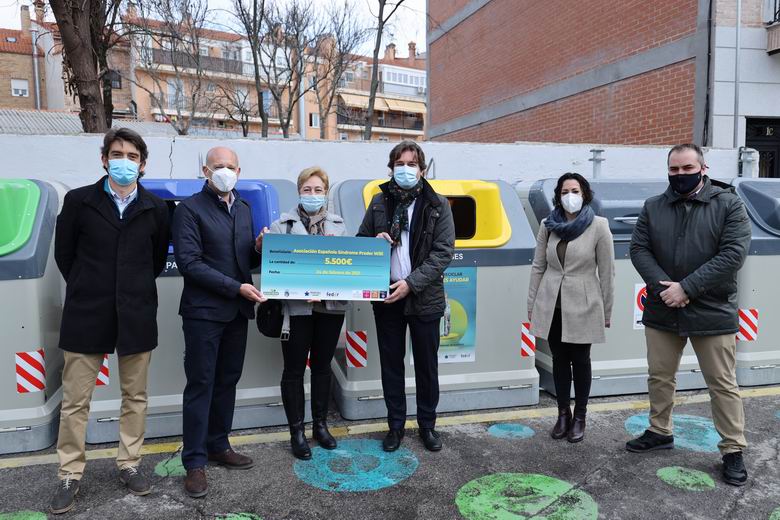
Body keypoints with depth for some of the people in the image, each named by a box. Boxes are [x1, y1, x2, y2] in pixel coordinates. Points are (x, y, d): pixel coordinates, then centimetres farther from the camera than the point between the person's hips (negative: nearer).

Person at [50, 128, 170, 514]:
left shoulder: (156, 208, 2)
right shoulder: (78, 201, -1)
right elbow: (64, 254, 7)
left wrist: (136, 291, 12)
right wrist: (86, 290, 10)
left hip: (137, 316, 1)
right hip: (86, 315, -1)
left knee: (135, 396, 11)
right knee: (75, 400, 6)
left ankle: (129, 464, 26)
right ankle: (70, 475, 20)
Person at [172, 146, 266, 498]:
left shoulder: (243, 208, 14)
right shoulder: (190, 209, -6)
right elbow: (189, 262, -14)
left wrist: (259, 249, -6)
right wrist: (236, 287, -18)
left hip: (237, 311, 6)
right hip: (204, 311, -6)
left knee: (228, 381, 13)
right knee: (201, 385, 0)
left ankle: (218, 446, 28)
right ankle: (195, 462, 10)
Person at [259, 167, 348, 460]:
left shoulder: (338, 225, 12)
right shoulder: (282, 224, 3)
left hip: (331, 305, 3)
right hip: (296, 306, -3)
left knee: (322, 366, 14)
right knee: (294, 369, 4)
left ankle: (320, 425, 30)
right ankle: (296, 432, 18)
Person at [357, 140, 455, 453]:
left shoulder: (437, 205, -2)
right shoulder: (380, 201, 5)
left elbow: (443, 252, -8)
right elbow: (360, 240, 14)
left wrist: (411, 283, -17)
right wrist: (376, 241, -10)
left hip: (424, 297, -2)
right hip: (386, 296, 2)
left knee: (427, 364, 9)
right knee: (391, 363, 11)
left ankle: (427, 424, 27)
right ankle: (396, 424, 26)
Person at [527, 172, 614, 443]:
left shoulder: (598, 226, -7)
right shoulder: (548, 225, 2)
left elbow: (606, 272, -4)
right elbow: (538, 266, 6)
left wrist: (606, 311, -2)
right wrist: (532, 305, 6)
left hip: (582, 306, -3)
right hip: (551, 305, 3)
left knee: (580, 361, 9)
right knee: (559, 359, 12)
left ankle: (579, 417, 24)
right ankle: (563, 413, 27)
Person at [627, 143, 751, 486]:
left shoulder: (729, 204, -4)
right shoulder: (653, 207, 6)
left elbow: (734, 253, -13)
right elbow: (639, 249, 1)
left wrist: (687, 288, -19)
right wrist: (663, 286, -15)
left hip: (712, 313, -3)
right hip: (661, 310, 4)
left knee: (723, 385, 5)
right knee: (659, 376, 15)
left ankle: (733, 451, 19)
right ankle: (660, 432, 34)